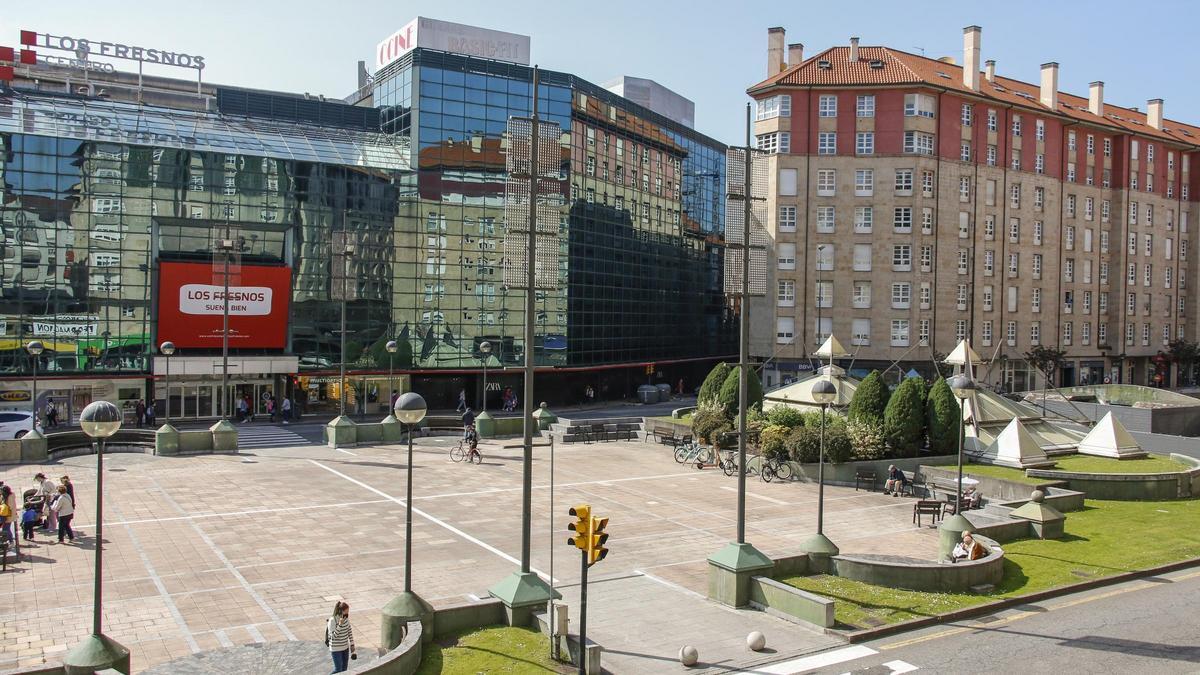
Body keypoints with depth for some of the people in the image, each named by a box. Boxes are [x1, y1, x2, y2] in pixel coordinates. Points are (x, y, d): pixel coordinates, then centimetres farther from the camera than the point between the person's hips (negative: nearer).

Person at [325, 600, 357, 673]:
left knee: (344, 669, 13)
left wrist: (352, 644, 7)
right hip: (336, 649, -6)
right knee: (338, 669, -2)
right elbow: (333, 636, -23)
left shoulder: (346, 618, -3)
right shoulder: (332, 620, -22)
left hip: (345, 647, 6)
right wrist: (340, 624, -31)